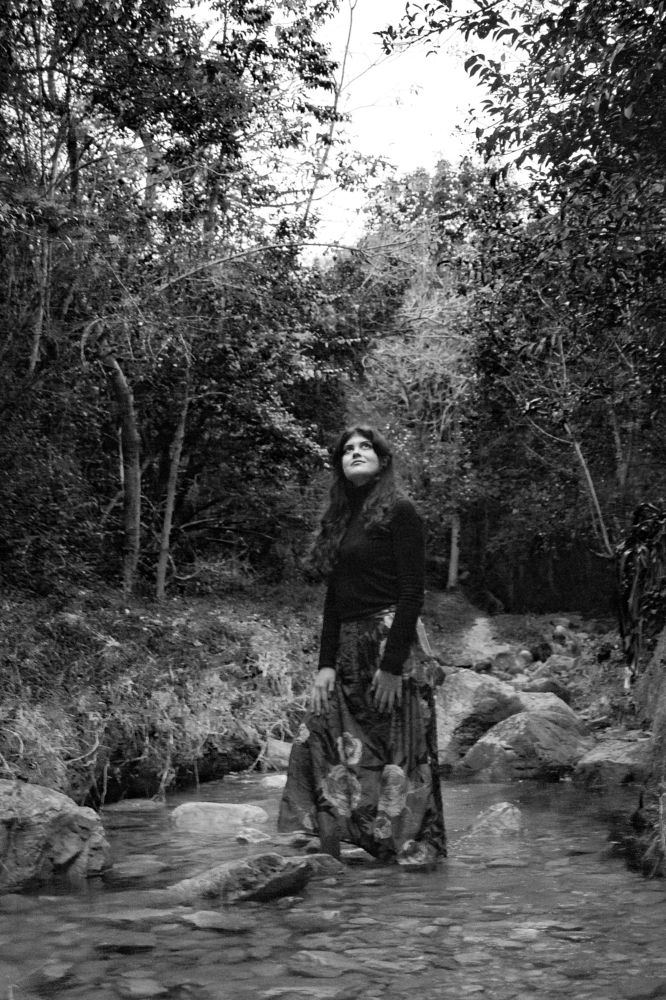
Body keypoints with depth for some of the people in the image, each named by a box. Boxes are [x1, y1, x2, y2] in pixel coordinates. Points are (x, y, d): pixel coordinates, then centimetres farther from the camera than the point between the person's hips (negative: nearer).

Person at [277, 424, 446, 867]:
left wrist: (392, 666, -18)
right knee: (318, 742, 3)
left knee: (397, 753, -2)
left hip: (393, 643, -7)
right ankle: (317, 846, 10)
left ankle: (414, 850, 10)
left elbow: (412, 593, -12)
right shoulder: (342, 518, 16)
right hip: (349, 649, 8)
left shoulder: (399, 511, -5)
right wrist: (326, 664, 5)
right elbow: (334, 597, 14)